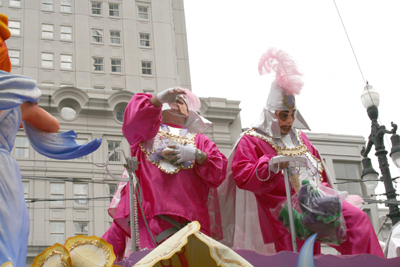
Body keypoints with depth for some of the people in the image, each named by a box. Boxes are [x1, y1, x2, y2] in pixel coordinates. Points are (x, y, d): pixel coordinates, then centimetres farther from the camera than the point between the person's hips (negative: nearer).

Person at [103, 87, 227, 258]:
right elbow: (134, 117, 2)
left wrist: (196, 155, -5)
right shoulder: (148, 129, 26)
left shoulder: (199, 140, 27)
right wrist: (159, 98, -12)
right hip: (146, 210, -1)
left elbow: (218, 171, 13)